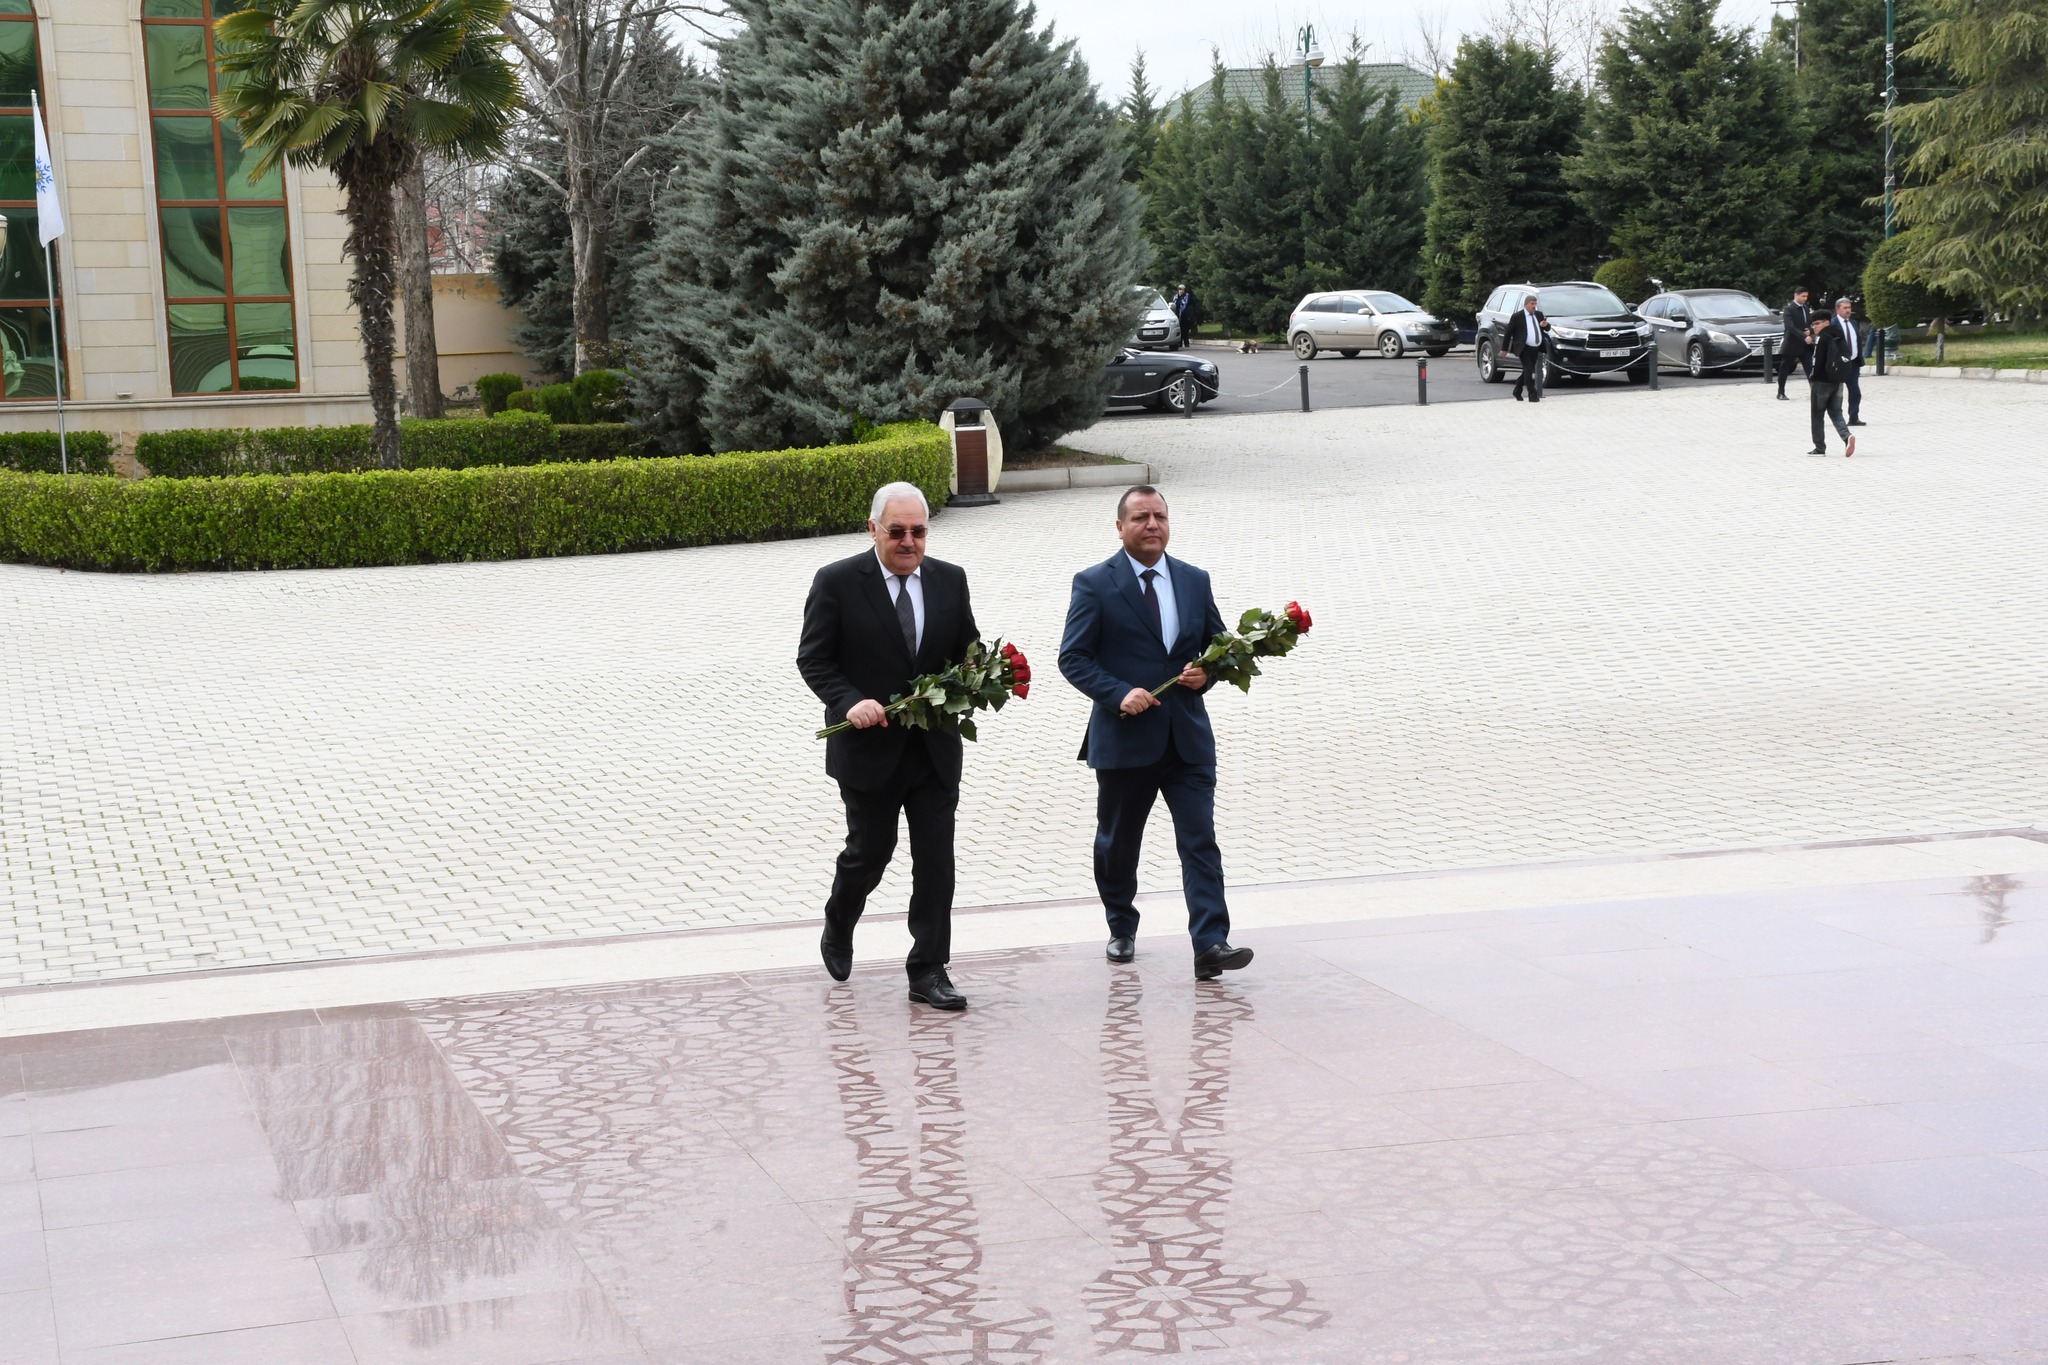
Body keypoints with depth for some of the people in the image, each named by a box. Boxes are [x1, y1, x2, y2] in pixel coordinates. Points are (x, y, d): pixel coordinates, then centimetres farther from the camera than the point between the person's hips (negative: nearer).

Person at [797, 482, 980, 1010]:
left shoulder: (950, 581, 5)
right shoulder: (837, 582, -7)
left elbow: (968, 653, 12)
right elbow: (813, 659, -5)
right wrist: (850, 702, -20)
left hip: (935, 748, 3)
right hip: (869, 747, -3)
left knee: (936, 860, 0)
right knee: (870, 851, 8)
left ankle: (928, 971, 7)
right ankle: (838, 927, 39)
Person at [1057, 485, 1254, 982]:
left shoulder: (1195, 581, 10)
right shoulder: (1094, 584, -2)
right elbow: (1073, 658, -6)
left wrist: (1206, 673, -6)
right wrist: (1119, 693, -19)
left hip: (1188, 736, 2)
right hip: (1124, 737, -2)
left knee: (1200, 840, -9)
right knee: (1117, 844, 13)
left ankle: (1211, 945, -14)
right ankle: (1122, 930, 34)